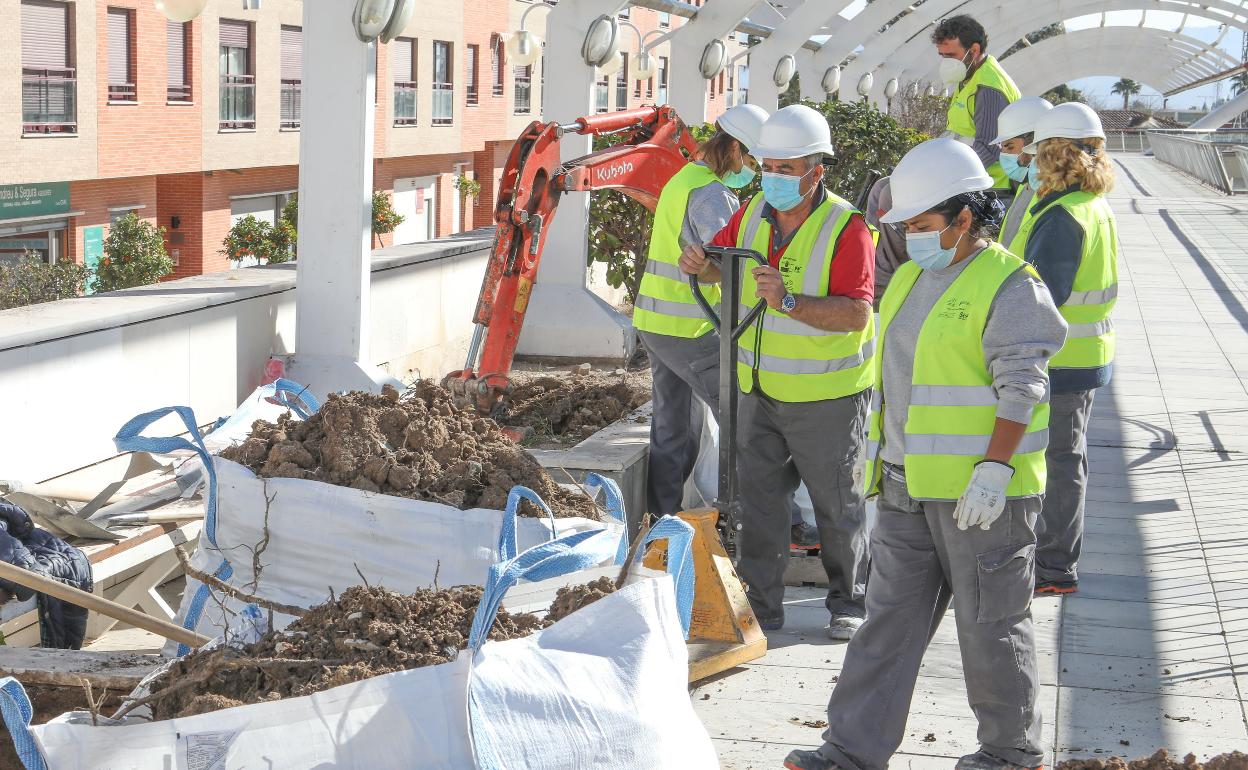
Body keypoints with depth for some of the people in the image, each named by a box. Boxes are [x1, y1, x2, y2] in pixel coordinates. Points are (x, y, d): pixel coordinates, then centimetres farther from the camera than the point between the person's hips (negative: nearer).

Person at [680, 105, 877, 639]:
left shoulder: (846, 228, -18)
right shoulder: (754, 215, 1)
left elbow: (856, 313, -28)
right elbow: (720, 262, 15)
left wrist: (789, 302, -38)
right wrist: (700, 264, -9)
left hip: (826, 397, -5)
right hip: (760, 391, 5)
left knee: (837, 504, 9)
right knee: (758, 499, 7)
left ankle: (848, 602, 26)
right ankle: (760, 605, 16)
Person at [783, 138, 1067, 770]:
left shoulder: (1009, 287, -12)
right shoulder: (910, 277, 14)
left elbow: (1021, 390, -16)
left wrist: (993, 470, -22)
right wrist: (879, 454, 21)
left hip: (980, 489, -8)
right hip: (908, 485, 8)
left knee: (991, 623, 4)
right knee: (890, 616, 7)